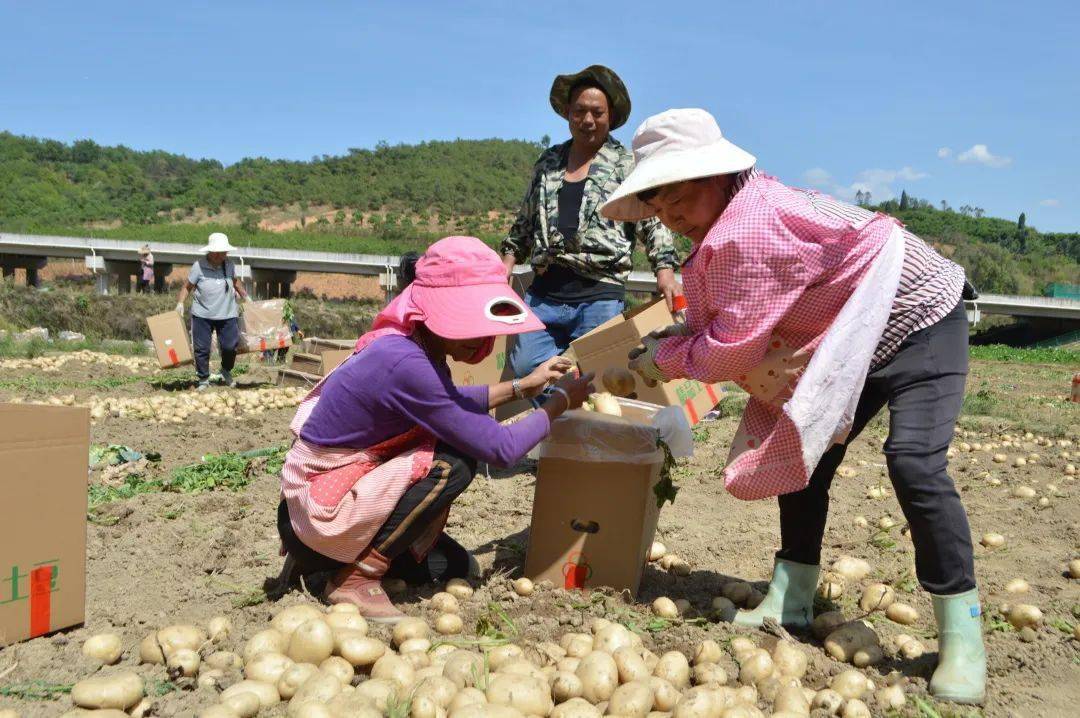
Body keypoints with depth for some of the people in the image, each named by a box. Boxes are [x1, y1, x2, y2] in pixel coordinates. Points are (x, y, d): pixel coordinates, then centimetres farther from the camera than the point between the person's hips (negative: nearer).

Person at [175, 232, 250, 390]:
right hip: (202, 314, -2)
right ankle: (203, 380, 17)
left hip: (227, 314, 3)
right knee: (201, 348, 1)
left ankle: (226, 372, 29)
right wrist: (180, 303, -12)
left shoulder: (229, 265, 3)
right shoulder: (199, 266, -9)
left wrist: (246, 297, 22)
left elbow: (235, 282, 22)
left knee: (230, 346, 0)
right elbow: (187, 287, -2)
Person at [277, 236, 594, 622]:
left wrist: (521, 386, 12)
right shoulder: (406, 364, -31)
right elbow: (501, 448, -26)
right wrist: (561, 401, -10)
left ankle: (318, 557, 20)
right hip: (317, 513, -9)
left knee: (455, 566, 15)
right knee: (455, 463, -22)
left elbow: (449, 403, 20)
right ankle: (357, 577, -10)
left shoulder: (419, 347, -3)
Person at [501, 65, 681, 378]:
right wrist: (505, 268, 12)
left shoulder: (627, 165, 4)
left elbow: (653, 223, -1)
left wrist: (665, 270, -15)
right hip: (543, 293, 4)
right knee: (523, 368, -2)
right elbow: (525, 223, 22)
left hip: (600, 297, -4)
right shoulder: (548, 162, 16)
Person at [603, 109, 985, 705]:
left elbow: (730, 349, -28)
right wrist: (673, 338, -12)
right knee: (805, 450, 6)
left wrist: (665, 356, -13)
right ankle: (791, 602, 15)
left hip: (920, 324, -10)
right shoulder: (731, 221, -1)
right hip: (855, 339, 10)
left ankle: (961, 638, -12)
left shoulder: (751, 230, -33)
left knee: (914, 461, -23)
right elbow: (729, 325, 3)